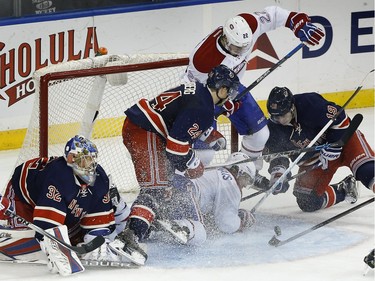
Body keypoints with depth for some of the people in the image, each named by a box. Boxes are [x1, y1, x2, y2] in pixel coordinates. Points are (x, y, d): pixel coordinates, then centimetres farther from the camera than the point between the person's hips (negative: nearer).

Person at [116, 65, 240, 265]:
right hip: (144, 133, -11)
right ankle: (131, 236, -35)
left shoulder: (197, 90, 14)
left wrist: (211, 136, 35)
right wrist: (194, 165, -5)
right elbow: (177, 145, -21)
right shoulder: (202, 109, -17)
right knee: (156, 188, -20)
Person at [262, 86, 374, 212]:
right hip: (312, 160, 5)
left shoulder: (310, 103, -28)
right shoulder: (274, 128, -13)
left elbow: (340, 118, -21)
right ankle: (344, 190, 16)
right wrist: (277, 172, -23)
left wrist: (332, 147, -19)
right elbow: (276, 153, -3)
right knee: (308, 203, -4)